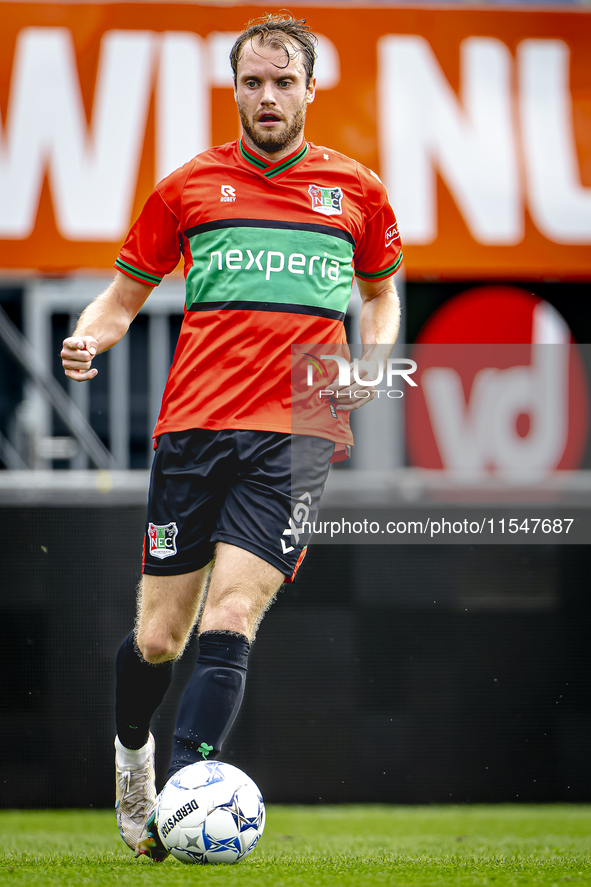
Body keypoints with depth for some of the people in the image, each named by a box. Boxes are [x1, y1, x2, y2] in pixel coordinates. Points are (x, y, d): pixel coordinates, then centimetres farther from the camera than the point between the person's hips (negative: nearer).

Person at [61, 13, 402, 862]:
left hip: (298, 434, -1)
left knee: (228, 624, -17)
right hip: (193, 427, 1)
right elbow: (126, 293, 16)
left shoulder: (356, 190, 11)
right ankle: (131, 754, 32)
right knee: (157, 638, 2)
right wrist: (89, 339, -6)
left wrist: (370, 359, 6)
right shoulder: (189, 187, 9)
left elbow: (381, 291, 27)